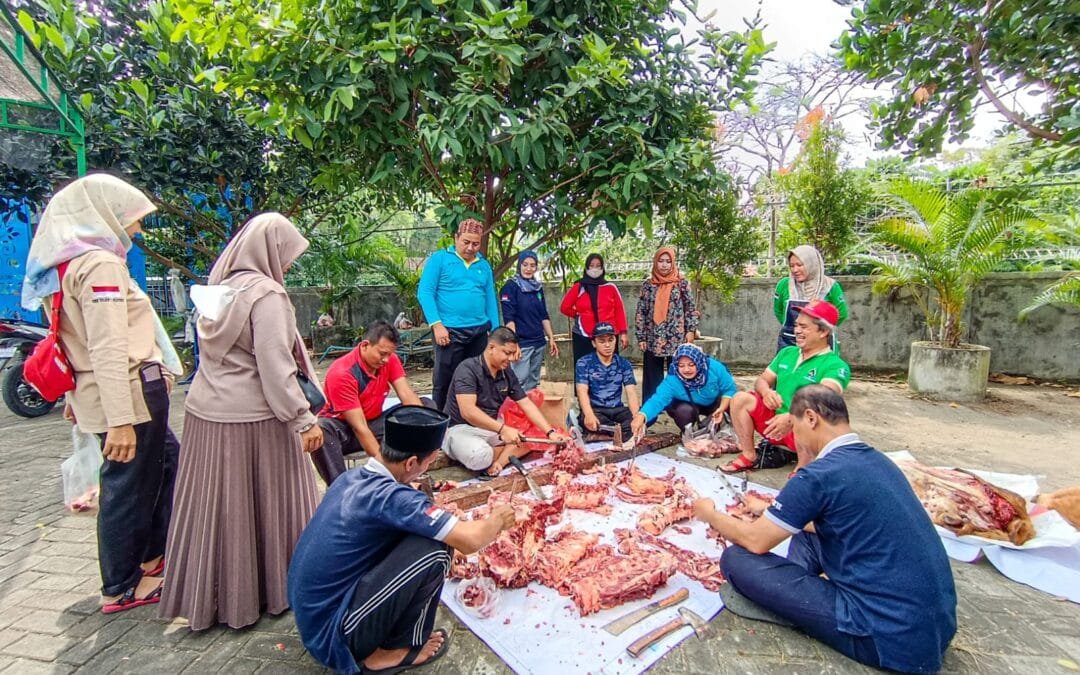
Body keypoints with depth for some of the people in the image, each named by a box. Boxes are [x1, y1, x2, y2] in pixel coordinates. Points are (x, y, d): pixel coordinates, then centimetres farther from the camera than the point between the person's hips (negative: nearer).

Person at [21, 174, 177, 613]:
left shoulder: (68, 262, 12)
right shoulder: (101, 264, -17)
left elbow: (80, 338, 17)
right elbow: (110, 349, -25)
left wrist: (76, 395, 24)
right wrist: (120, 421, -27)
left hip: (98, 392, 10)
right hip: (129, 393, -10)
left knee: (168, 461, 22)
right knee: (129, 487, 5)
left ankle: (154, 554, 35)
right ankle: (121, 589, 23)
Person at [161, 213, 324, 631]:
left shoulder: (220, 286, 8)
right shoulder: (266, 293, -15)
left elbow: (217, 354, 11)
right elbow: (275, 367, -20)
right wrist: (303, 419, -17)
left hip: (205, 412, 7)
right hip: (251, 418, -7)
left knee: (214, 508, 16)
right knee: (263, 506, 8)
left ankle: (206, 597, 32)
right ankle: (273, 589, 24)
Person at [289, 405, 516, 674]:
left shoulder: (349, 479, -1)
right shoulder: (389, 496, -26)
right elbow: (471, 540, -27)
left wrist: (443, 516, 19)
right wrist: (497, 519, -5)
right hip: (332, 632, -8)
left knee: (426, 530, 6)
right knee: (434, 549, -17)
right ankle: (399, 648, 5)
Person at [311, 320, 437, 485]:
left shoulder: (390, 359, -10)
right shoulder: (342, 373, -26)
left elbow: (407, 395, -17)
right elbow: (359, 428, -30)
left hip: (374, 422, 6)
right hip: (343, 427, -5)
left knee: (426, 405, -10)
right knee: (319, 429, -39)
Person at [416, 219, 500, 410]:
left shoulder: (484, 265, 13)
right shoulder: (439, 259, 0)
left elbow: (490, 299, 14)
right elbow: (424, 292, -6)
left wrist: (495, 331, 8)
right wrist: (437, 325, -14)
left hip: (479, 331, 5)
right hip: (450, 331, -4)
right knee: (444, 383, 2)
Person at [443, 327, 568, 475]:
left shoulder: (507, 373, 2)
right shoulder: (468, 369, -19)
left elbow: (527, 405, 4)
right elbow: (467, 411, -30)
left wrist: (550, 432, -7)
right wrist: (502, 429, -36)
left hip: (491, 429, 7)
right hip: (460, 428, -7)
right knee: (479, 456, -37)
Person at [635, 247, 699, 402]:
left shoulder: (682, 283, 3)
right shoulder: (648, 284, 6)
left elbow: (691, 308, 5)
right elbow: (641, 312, 5)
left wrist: (691, 329, -5)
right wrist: (641, 337, 0)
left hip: (676, 339, -1)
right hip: (653, 340, 2)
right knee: (652, 378, 7)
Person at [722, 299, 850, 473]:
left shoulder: (835, 365, -12)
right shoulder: (786, 353, 10)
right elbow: (762, 380, 11)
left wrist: (792, 418, -48)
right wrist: (766, 392, -16)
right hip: (775, 421, 6)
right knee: (741, 399, -14)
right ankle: (749, 456, -3)